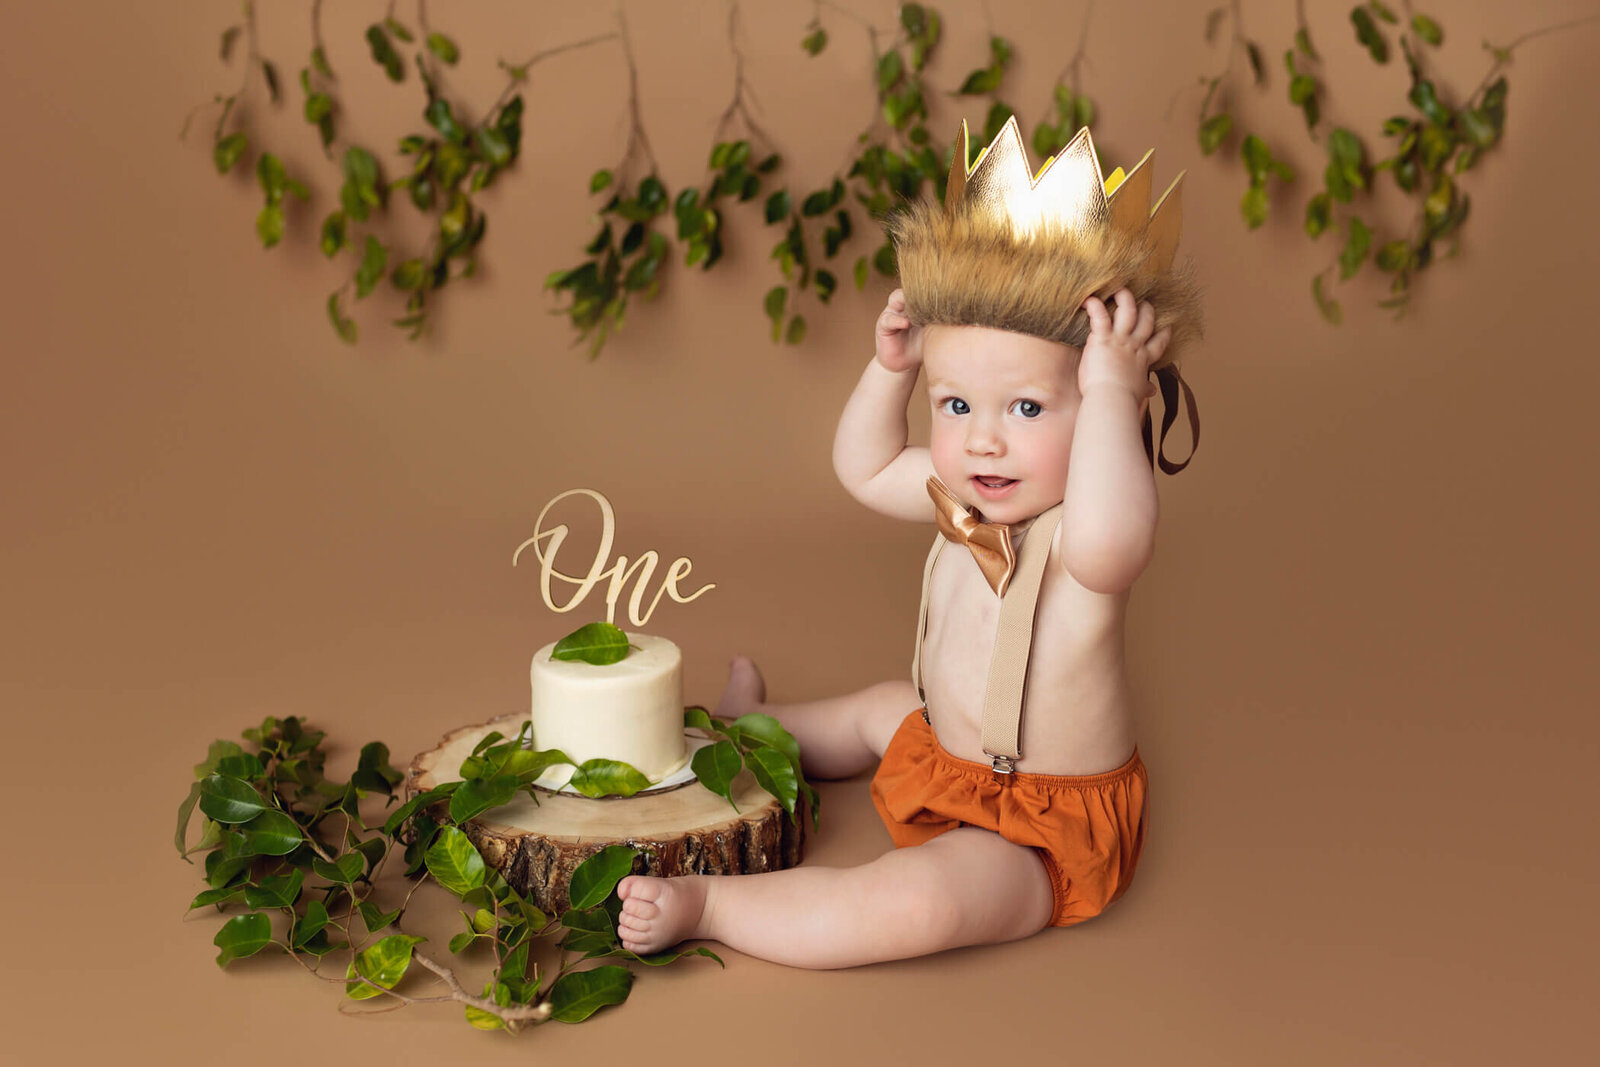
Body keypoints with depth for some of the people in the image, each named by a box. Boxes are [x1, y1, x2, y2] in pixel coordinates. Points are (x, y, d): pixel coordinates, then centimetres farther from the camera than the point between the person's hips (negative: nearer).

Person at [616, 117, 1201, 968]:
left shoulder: (1082, 539, -30)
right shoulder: (963, 496, -3)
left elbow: (1112, 537, -57)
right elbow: (864, 467, 15)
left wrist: (1112, 393, -51)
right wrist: (890, 367, 1)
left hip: (1041, 836, -9)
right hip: (948, 755, 9)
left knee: (914, 902, -34)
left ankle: (706, 906, -21)